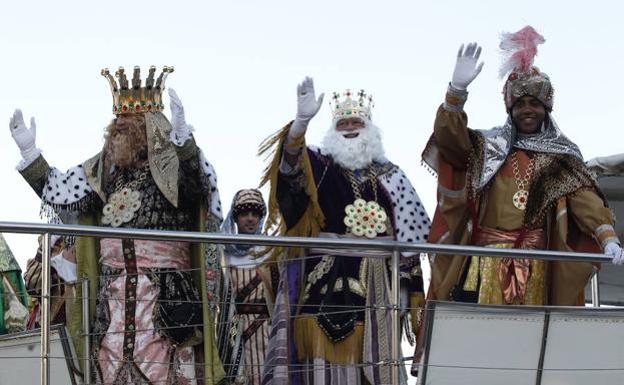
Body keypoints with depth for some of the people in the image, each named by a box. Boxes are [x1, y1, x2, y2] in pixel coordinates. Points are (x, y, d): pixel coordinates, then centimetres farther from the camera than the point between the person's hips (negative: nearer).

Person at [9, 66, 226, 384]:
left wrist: (181, 135, -36)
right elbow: (58, 193, 17)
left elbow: (196, 185, -22)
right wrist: (28, 152, 13)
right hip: (113, 294, 5)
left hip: (164, 288, -5)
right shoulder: (103, 168, 15)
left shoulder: (171, 164, -1)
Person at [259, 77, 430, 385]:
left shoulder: (390, 176, 12)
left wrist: (403, 286, 3)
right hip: (322, 279, -2)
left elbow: (407, 234, 10)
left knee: (370, 358, 0)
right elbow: (291, 164, -17)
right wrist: (302, 120, -34)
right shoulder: (318, 166, 7)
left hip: (374, 283, 2)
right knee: (323, 356, -7)